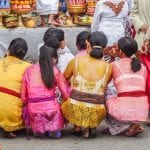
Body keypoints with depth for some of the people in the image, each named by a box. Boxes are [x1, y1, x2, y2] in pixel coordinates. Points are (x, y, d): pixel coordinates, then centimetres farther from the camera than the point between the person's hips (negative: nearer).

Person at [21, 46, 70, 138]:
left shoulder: (29, 70, 5)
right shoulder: (55, 70, 1)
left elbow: (23, 97, 3)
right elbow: (66, 94, -1)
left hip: (33, 111, 2)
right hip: (51, 109, -2)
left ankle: (38, 130, 12)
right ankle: (53, 129, 9)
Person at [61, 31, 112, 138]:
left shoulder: (76, 61, -3)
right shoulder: (107, 67, -1)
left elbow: (64, 78, 16)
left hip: (75, 110, 0)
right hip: (96, 114, 0)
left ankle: (78, 126, 13)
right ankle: (92, 126, 13)